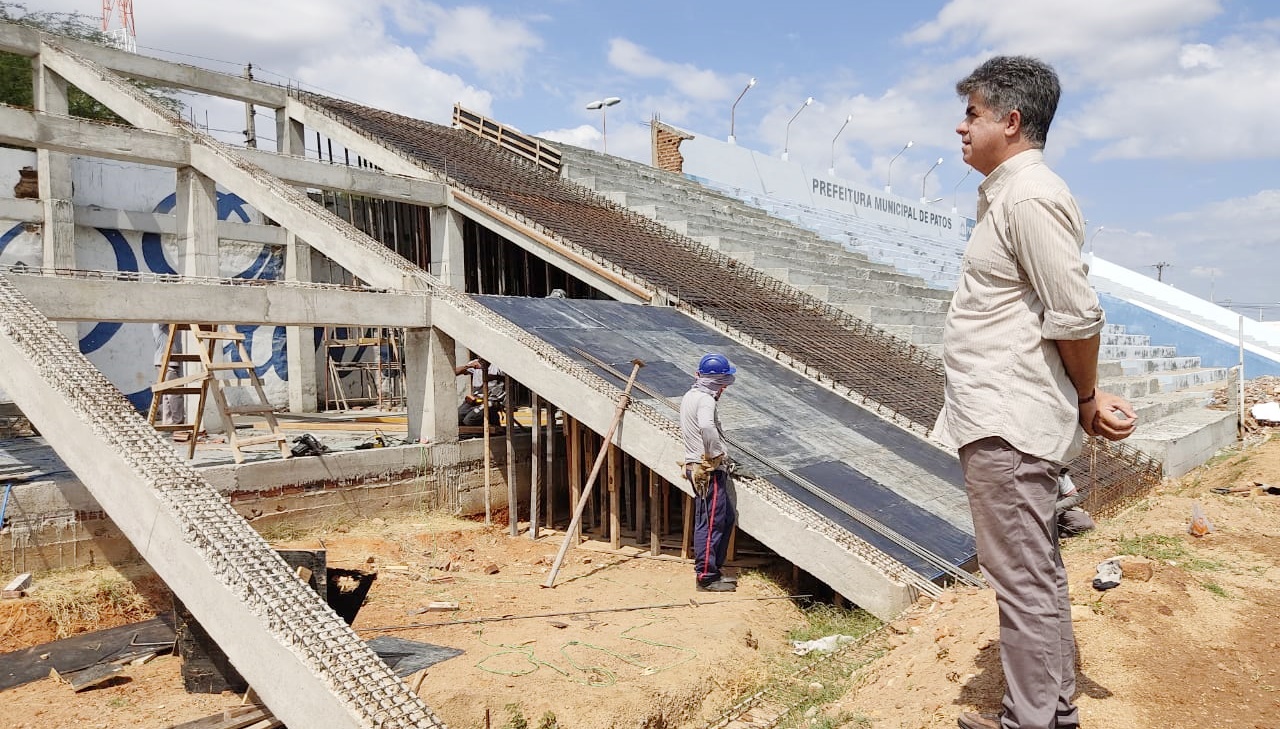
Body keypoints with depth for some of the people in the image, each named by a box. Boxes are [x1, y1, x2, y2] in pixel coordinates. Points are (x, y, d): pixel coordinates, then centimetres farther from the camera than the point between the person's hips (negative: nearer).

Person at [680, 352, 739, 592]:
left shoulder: (690, 395, 14)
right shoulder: (705, 400, -17)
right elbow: (707, 427, -38)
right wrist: (718, 453, -24)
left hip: (697, 466, 10)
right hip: (708, 470, -10)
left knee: (726, 517, 18)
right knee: (711, 523, -3)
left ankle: (713, 569, 25)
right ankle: (706, 577, 5)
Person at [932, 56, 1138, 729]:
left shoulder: (1029, 196, -15)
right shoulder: (1005, 194, 18)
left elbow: (1076, 316, -19)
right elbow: (1060, 312, 18)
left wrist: (1087, 400, -4)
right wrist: (1087, 398, 14)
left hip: (1008, 425, -11)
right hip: (1006, 419, 11)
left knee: (1023, 581, -2)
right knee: (1037, 574, 18)